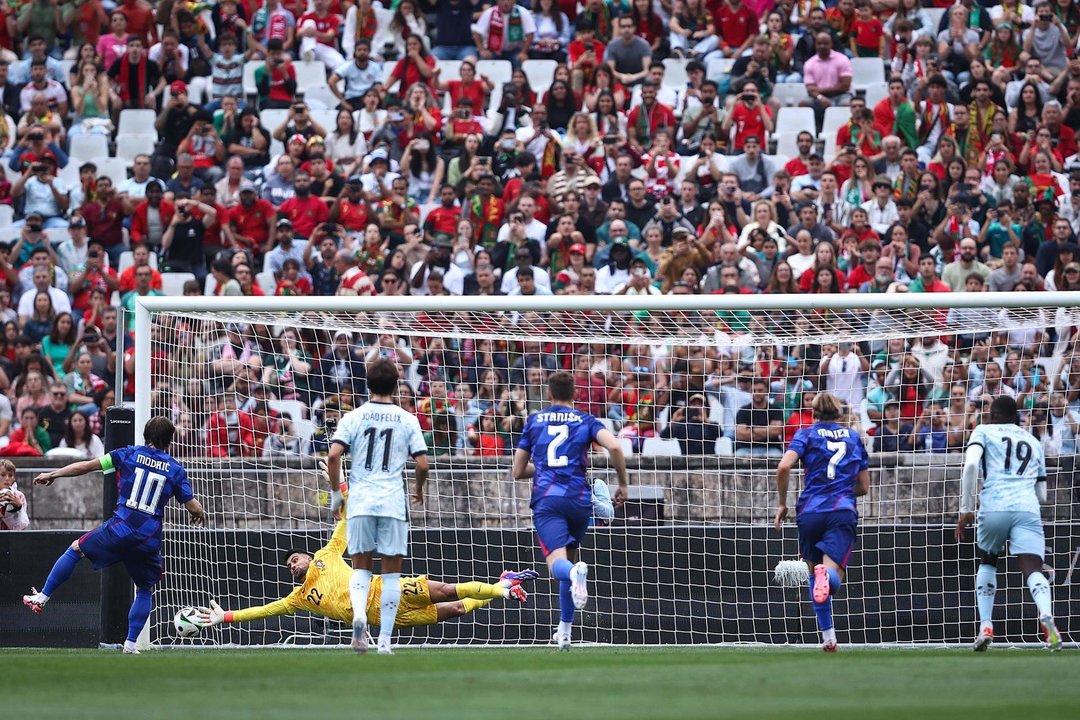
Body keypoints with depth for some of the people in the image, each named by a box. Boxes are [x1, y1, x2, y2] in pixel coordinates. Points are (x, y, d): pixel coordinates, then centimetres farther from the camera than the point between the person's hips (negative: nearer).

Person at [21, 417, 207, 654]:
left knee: (76, 549, 21)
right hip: (149, 540, 1)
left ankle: (42, 598, 23)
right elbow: (194, 507, 2)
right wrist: (199, 513, 27)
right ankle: (130, 644, 11)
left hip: (120, 528, -1)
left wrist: (52, 474, 15)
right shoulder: (175, 469, 5)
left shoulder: (130, 454, 4)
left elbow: (86, 466, 4)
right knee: (145, 590, 19)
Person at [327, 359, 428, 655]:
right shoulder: (407, 420, 3)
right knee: (391, 572, 6)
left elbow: (333, 455, -8)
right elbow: (422, 464, 0)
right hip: (394, 503, 0)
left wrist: (336, 492, 5)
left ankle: (358, 612, -19)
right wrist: (418, 490, 20)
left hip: (360, 502, 0)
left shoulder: (354, 417, 2)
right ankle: (384, 639, 2)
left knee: (361, 567, 11)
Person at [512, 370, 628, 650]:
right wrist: (623, 485, 6)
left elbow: (518, 471, 20)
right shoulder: (586, 421, 13)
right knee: (569, 559, 22)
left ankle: (575, 572, -56)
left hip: (546, 499, -2)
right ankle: (565, 631, 24)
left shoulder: (534, 421, 17)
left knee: (557, 562, -17)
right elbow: (614, 447, -6)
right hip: (580, 499, 2)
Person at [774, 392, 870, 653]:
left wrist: (782, 503, 5)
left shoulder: (807, 435, 9)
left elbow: (784, 467, -7)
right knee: (832, 576, -13)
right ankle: (827, 576, -51)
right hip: (843, 512, 0)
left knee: (815, 573, 18)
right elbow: (864, 487, 21)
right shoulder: (854, 438, 19)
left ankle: (828, 637, 11)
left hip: (810, 512, 0)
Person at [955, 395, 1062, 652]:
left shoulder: (984, 431, 17)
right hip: (1027, 510, 1)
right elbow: (1042, 496, 27)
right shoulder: (1034, 442, 27)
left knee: (987, 563, 24)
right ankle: (1046, 614, -42)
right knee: (1033, 570, -10)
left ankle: (986, 626, 11)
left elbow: (971, 464, -4)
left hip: (993, 508, -1)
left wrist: (966, 509, 1)